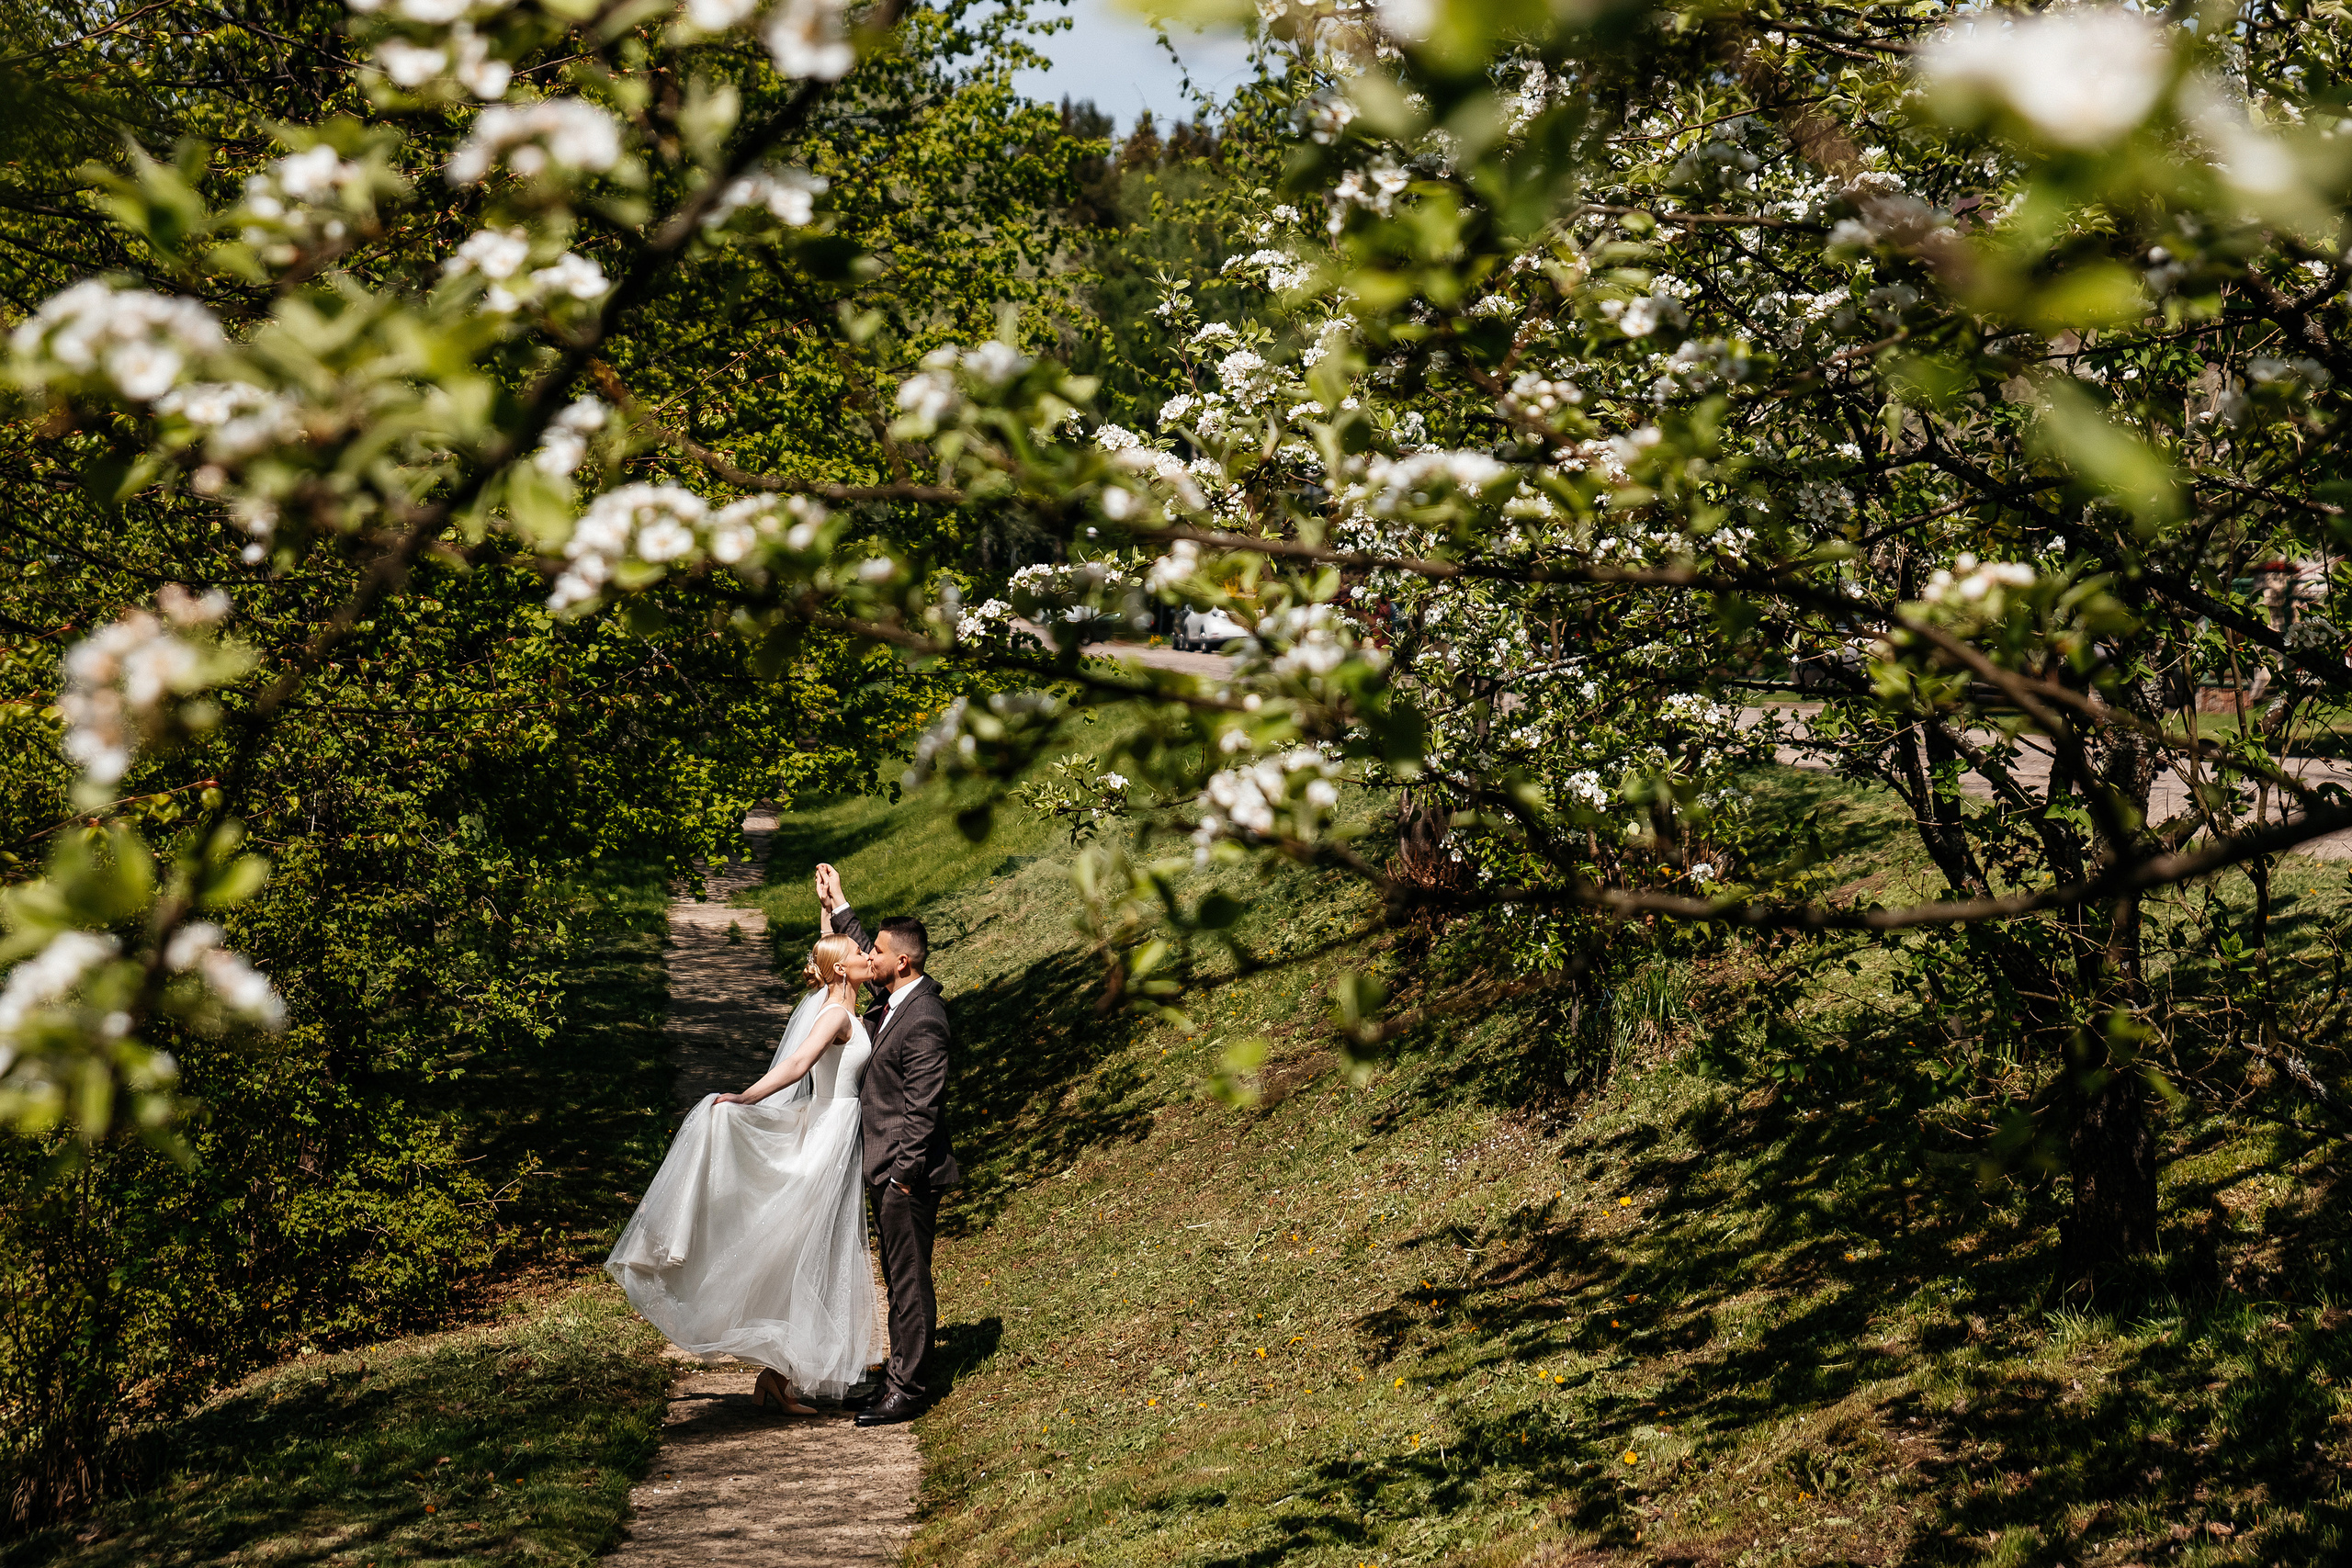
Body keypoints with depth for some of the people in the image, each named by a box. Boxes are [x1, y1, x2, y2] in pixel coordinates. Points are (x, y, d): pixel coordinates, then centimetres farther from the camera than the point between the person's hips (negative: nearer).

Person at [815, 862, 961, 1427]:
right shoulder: (894, 996, 5)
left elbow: (923, 1109, -23)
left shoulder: (924, 1022, -23)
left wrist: (904, 1177, -21)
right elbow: (866, 963, 30)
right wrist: (838, 907, 28)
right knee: (898, 1276, 18)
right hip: (886, 1166, 10)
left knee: (909, 1279, -1)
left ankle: (909, 1391, 5)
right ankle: (901, 1369, 29)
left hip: (908, 1172, -10)